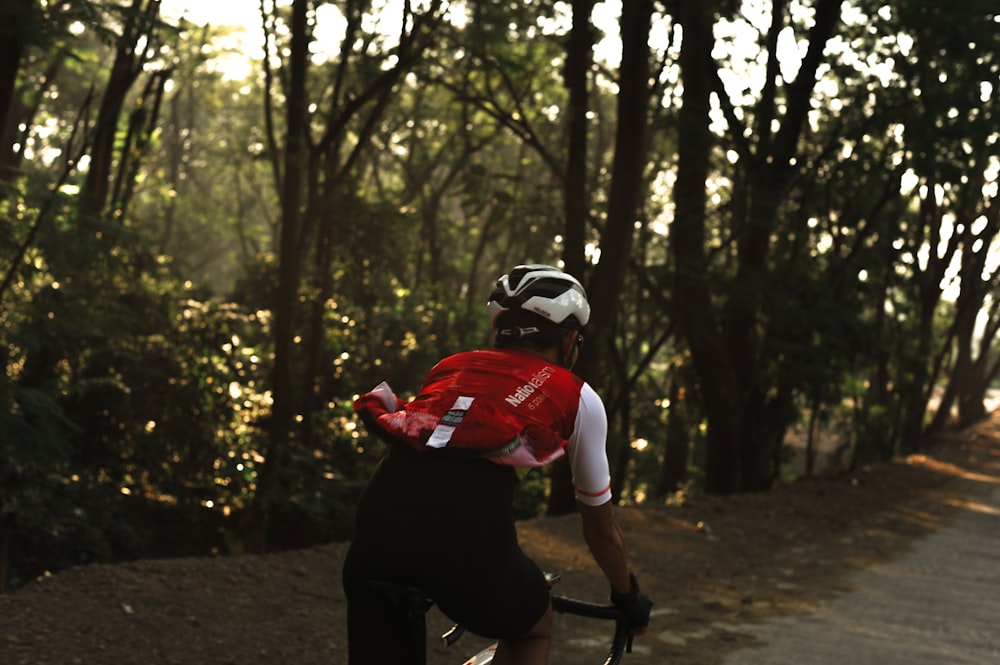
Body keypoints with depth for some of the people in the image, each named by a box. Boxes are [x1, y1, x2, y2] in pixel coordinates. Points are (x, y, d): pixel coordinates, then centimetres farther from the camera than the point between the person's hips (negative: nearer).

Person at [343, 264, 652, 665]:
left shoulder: (453, 367, 35)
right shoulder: (577, 397, 24)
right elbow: (600, 528, 34)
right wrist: (629, 596, 53)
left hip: (376, 521, 3)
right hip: (467, 530, -3)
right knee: (532, 629, 29)